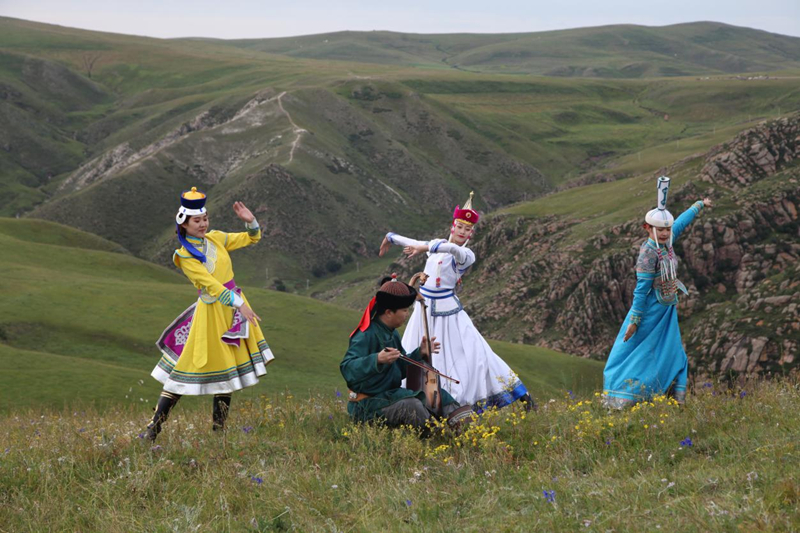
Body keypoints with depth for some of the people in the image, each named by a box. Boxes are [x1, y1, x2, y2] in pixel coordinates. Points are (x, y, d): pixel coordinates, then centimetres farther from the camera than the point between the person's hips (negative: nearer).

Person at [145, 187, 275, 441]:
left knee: (227, 370, 10)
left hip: (234, 305, 6)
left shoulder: (215, 238, 5)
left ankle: (218, 428, 19)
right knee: (190, 368, -6)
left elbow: (252, 239, 14)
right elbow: (210, 284, -20)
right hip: (212, 311, -6)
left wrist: (250, 221, -6)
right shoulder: (185, 256, -12)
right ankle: (154, 427, 0)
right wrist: (239, 304, -27)